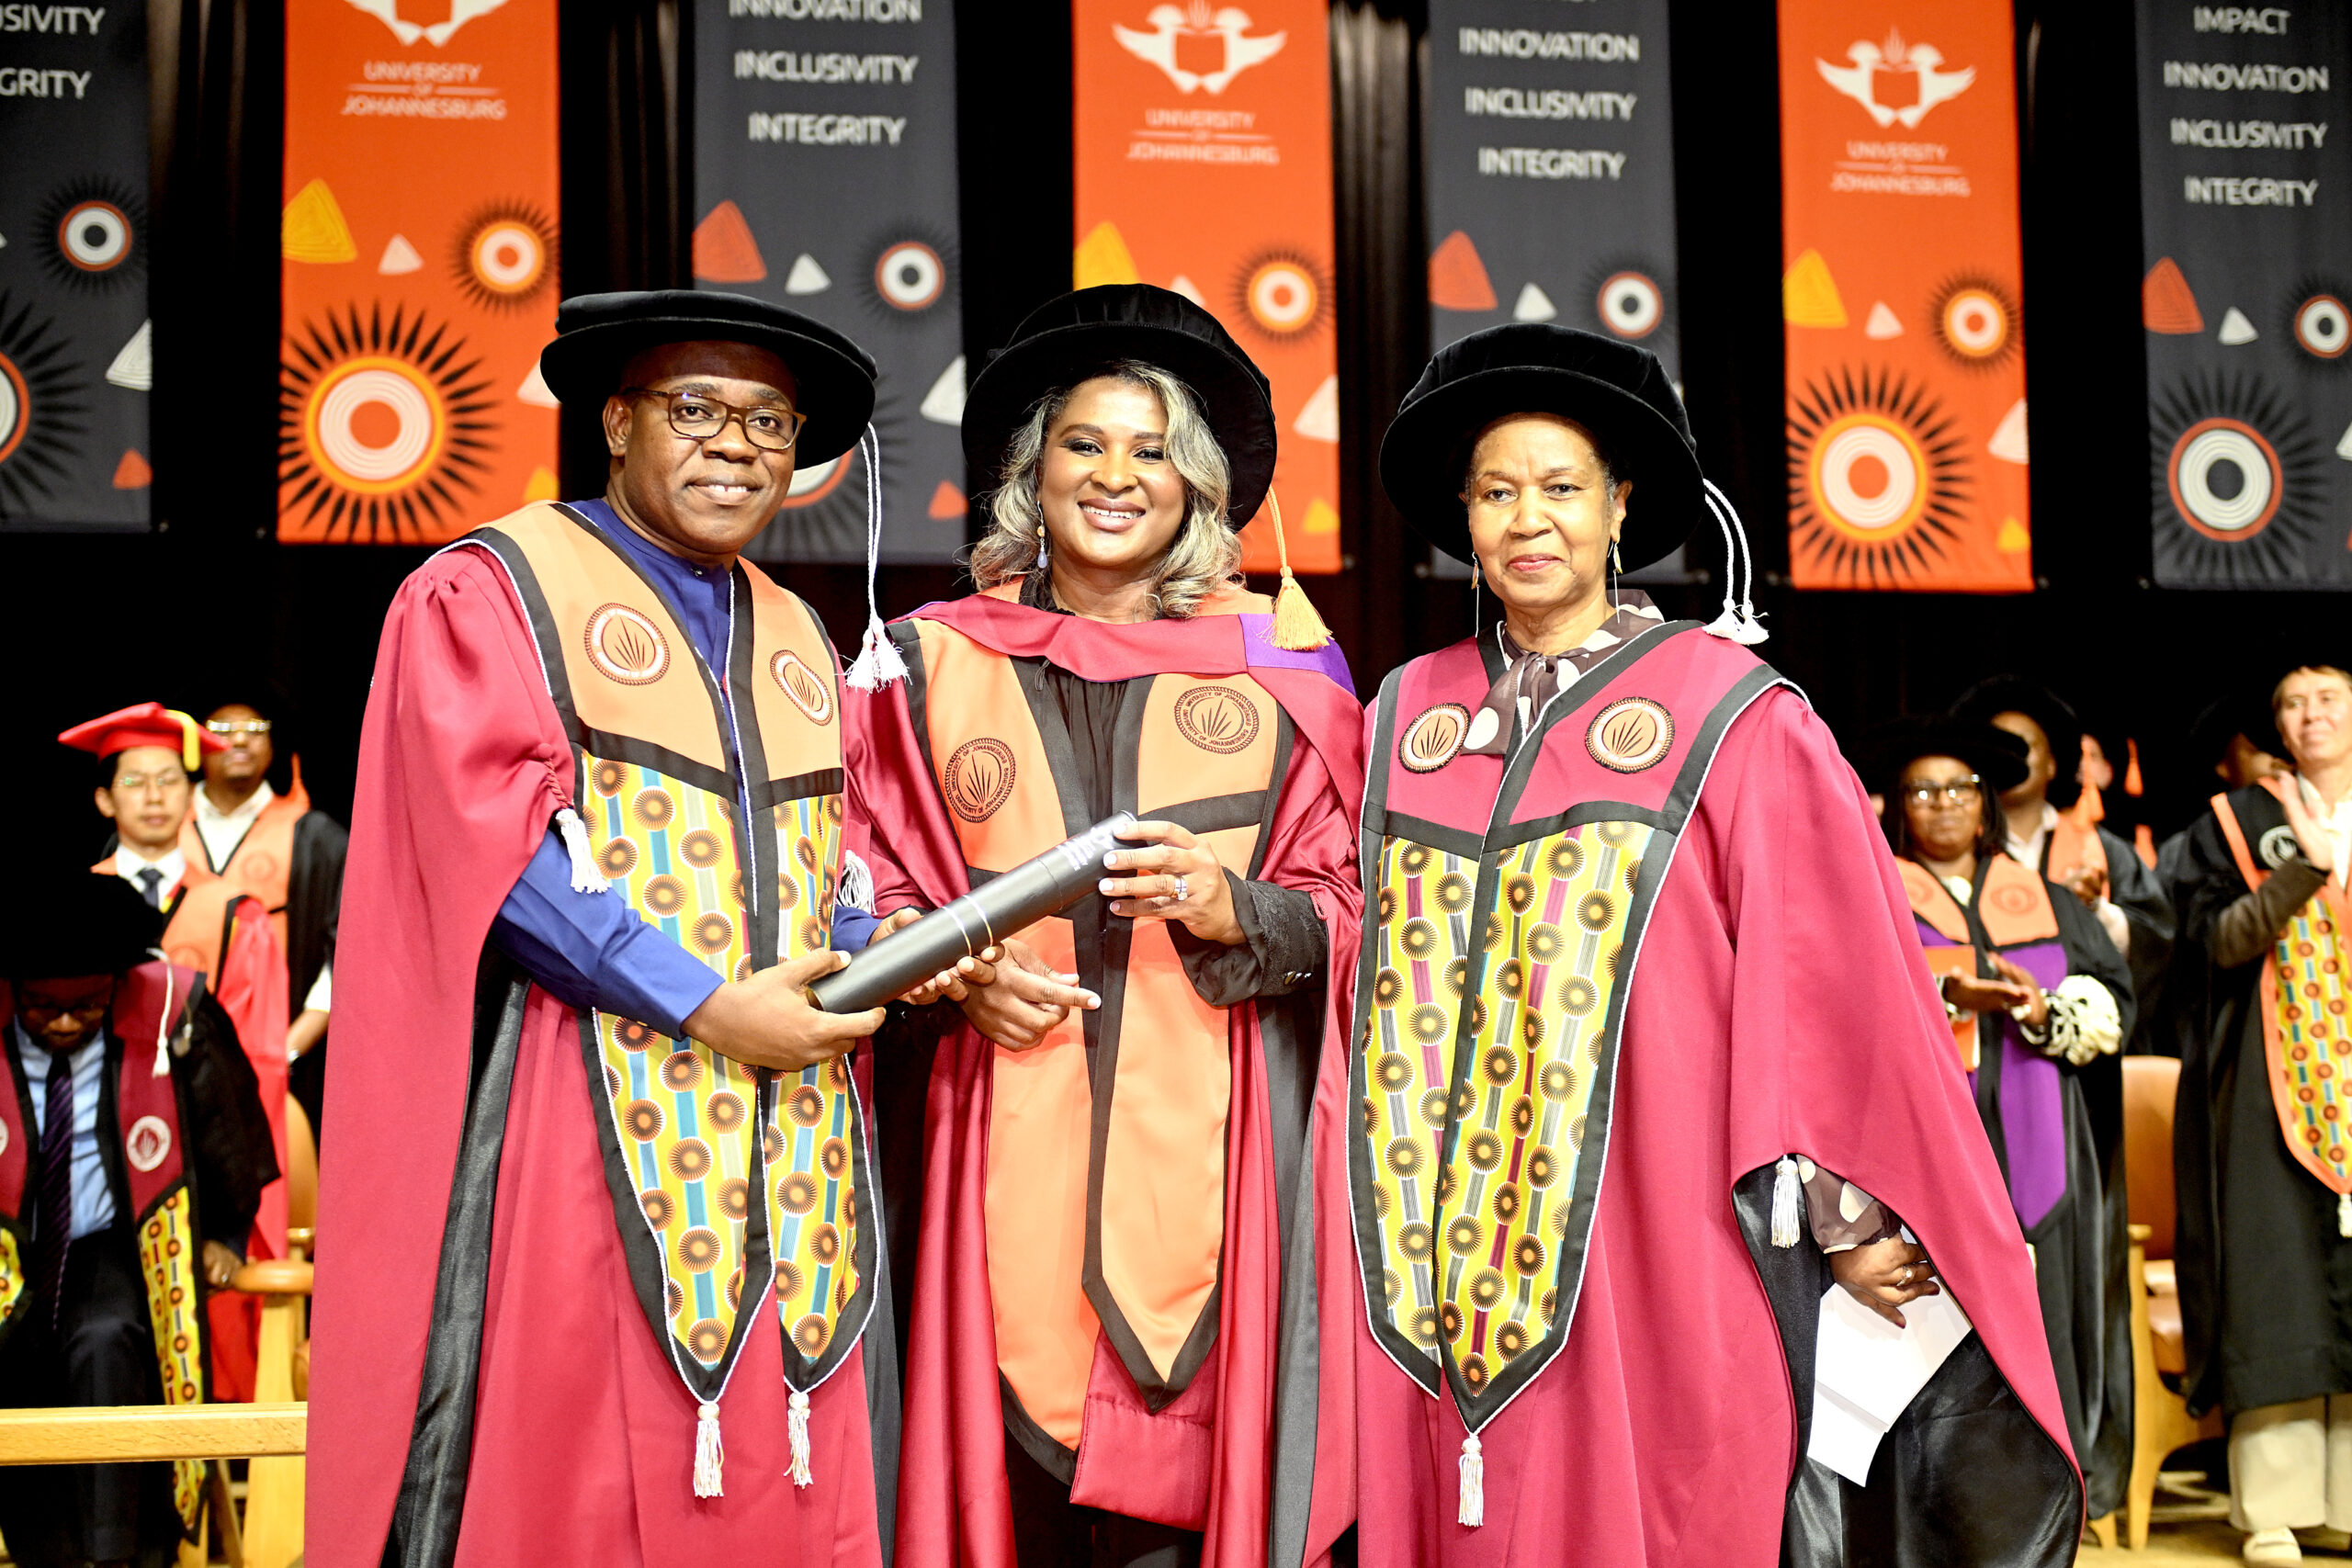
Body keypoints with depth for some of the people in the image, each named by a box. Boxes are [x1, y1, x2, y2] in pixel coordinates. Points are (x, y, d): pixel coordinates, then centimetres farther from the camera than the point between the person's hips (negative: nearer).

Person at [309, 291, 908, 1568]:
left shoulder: (797, 641, 20)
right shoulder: (491, 590, 1)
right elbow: (496, 850, -11)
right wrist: (710, 1007, -16)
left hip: (795, 1155, 6)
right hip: (589, 1135, -5)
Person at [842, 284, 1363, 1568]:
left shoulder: (1275, 674, 8)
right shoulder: (936, 664, 10)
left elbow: (1350, 910, 7)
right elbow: (875, 891, 12)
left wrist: (1231, 910, -12)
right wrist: (956, 972, -7)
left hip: (1205, 1155, 0)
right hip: (1007, 1156, 1)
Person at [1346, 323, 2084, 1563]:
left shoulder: (1726, 711, -1)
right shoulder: (1409, 717, 11)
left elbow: (1832, 964, -4)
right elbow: (1365, 964, 16)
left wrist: (1850, 1212, -7)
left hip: (1655, 1234, -3)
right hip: (1446, 1251, 3)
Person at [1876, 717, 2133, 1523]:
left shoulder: (2047, 904, 19)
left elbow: (2111, 1004, 9)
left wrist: (2039, 1009, -11)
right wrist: (1943, 996, -20)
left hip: (2028, 1149, 3)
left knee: (2034, 1306, -2)